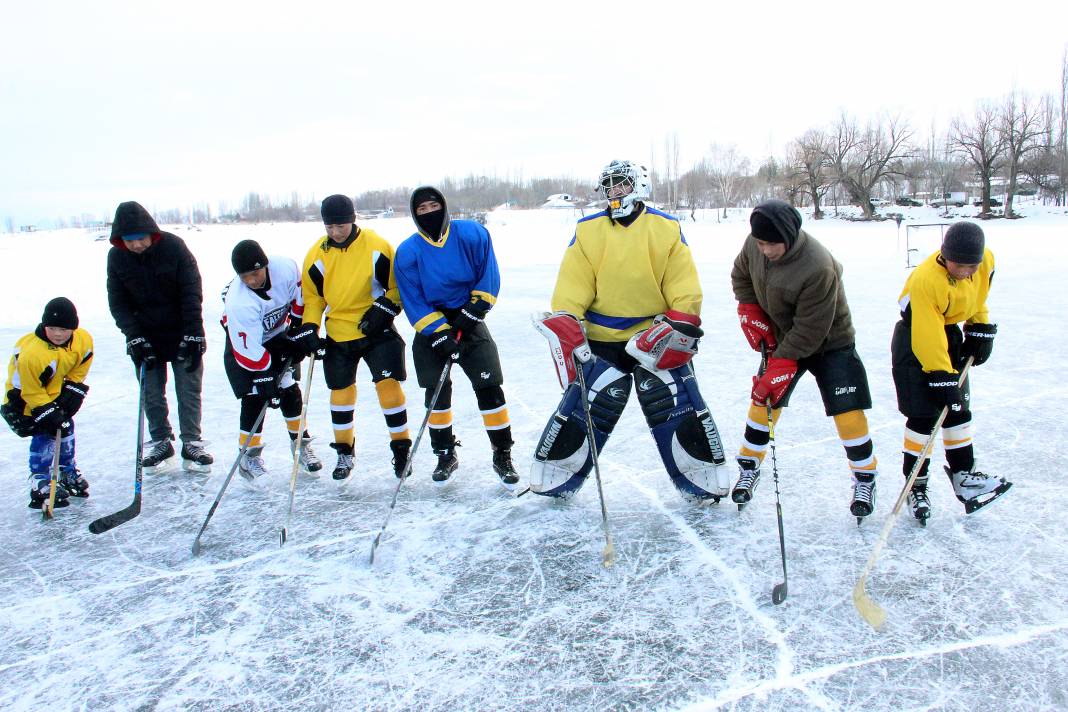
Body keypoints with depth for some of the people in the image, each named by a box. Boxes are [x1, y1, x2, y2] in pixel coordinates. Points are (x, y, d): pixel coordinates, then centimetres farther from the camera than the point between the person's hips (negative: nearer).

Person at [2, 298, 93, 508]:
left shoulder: (83, 341, -18)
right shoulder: (31, 353, -35)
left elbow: (78, 371, 0)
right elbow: (30, 391, -27)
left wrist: (73, 391, -9)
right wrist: (48, 412, -27)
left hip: (56, 394, 7)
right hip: (25, 398, -7)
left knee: (66, 428, 12)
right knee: (45, 435, -14)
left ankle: (69, 474, 29)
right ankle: (40, 485, -5)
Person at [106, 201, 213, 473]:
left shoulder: (173, 246, -16)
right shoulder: (116, 257, -6)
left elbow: (192, 293, -14)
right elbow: (118, 303, -2)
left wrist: (193, 335, -17)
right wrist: (135, 338, -13)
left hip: (182, 334, -2)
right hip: (145, 337, 2)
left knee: (189, 392, 3)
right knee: (151, 394, 6)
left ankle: (191, 444, 14)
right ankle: (160, 443, 22)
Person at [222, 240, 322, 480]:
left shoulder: (286, 267, -28)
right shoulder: (239, 302, -36)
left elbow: (300, 298, -7)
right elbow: (249, 352, -31)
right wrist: (267, 381, -29)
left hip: (279, 335, 4)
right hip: (245, 341, -3)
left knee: (290, 390, 3)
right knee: (254, 397, -10)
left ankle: (301, 444, 19)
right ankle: (249, 456, 5)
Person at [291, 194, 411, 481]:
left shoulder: (377, 247, -12)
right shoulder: (317, 255, -3)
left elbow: (398, 284, -3)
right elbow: (312, 296, 5)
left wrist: (384, 308, -16)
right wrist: (308, 328, -6)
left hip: (376, 330, -3)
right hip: (338, 335, 3)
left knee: (388, 384, -10)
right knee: (341, 391, 11)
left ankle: (401, 447, 6)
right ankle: (344, 451, 29)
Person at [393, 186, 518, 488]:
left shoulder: (472, 234, -8)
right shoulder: (408, 252, -7)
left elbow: (489, 278, -4)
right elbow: (413, 302, -8)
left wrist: (473, 312, -12)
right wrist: (439, 334, -17)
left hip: (470, 321, -1)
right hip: (431, 326, 1)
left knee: (489, 388, -7)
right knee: (437, 392, 2)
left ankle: (502, 455, 5)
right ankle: (446, 455, 20)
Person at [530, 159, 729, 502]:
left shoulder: (667, 229, 0)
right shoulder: (587, 231, 2)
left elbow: (685, 290, -1)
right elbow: (571, 285, -1)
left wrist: (681, 326, -10)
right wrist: (564, 325, -12)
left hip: (657, 336, 0)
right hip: (601, 339, 0)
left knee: (680, 409, 0)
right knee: (583, 410, 1)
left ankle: (705, 481, 16)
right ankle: (554, 479, 17)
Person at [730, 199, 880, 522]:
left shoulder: (818, 268, -35)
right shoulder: (754, 245, -15)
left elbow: (810, 330, -30)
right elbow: (741, 276, 7)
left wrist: (782, 364, -29)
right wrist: (749, 312, -5)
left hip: (829, 342, -5)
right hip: (781, 337, 5)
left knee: (848, 412, -7)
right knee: (763, 400, 4)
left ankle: (865, 478, 14)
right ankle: (748, 468, 22)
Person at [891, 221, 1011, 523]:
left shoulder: (986, 261, -13)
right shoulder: (925, 280, -34)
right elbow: (928, 337, -32)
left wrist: (981, 328, 9)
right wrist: (941, 377, -30)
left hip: (950, 333, 7)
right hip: (914, 339, -7)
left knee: (958, 408, 10)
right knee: (922, 415, -8)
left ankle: (963, 474, 21)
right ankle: (916, 485, 3)